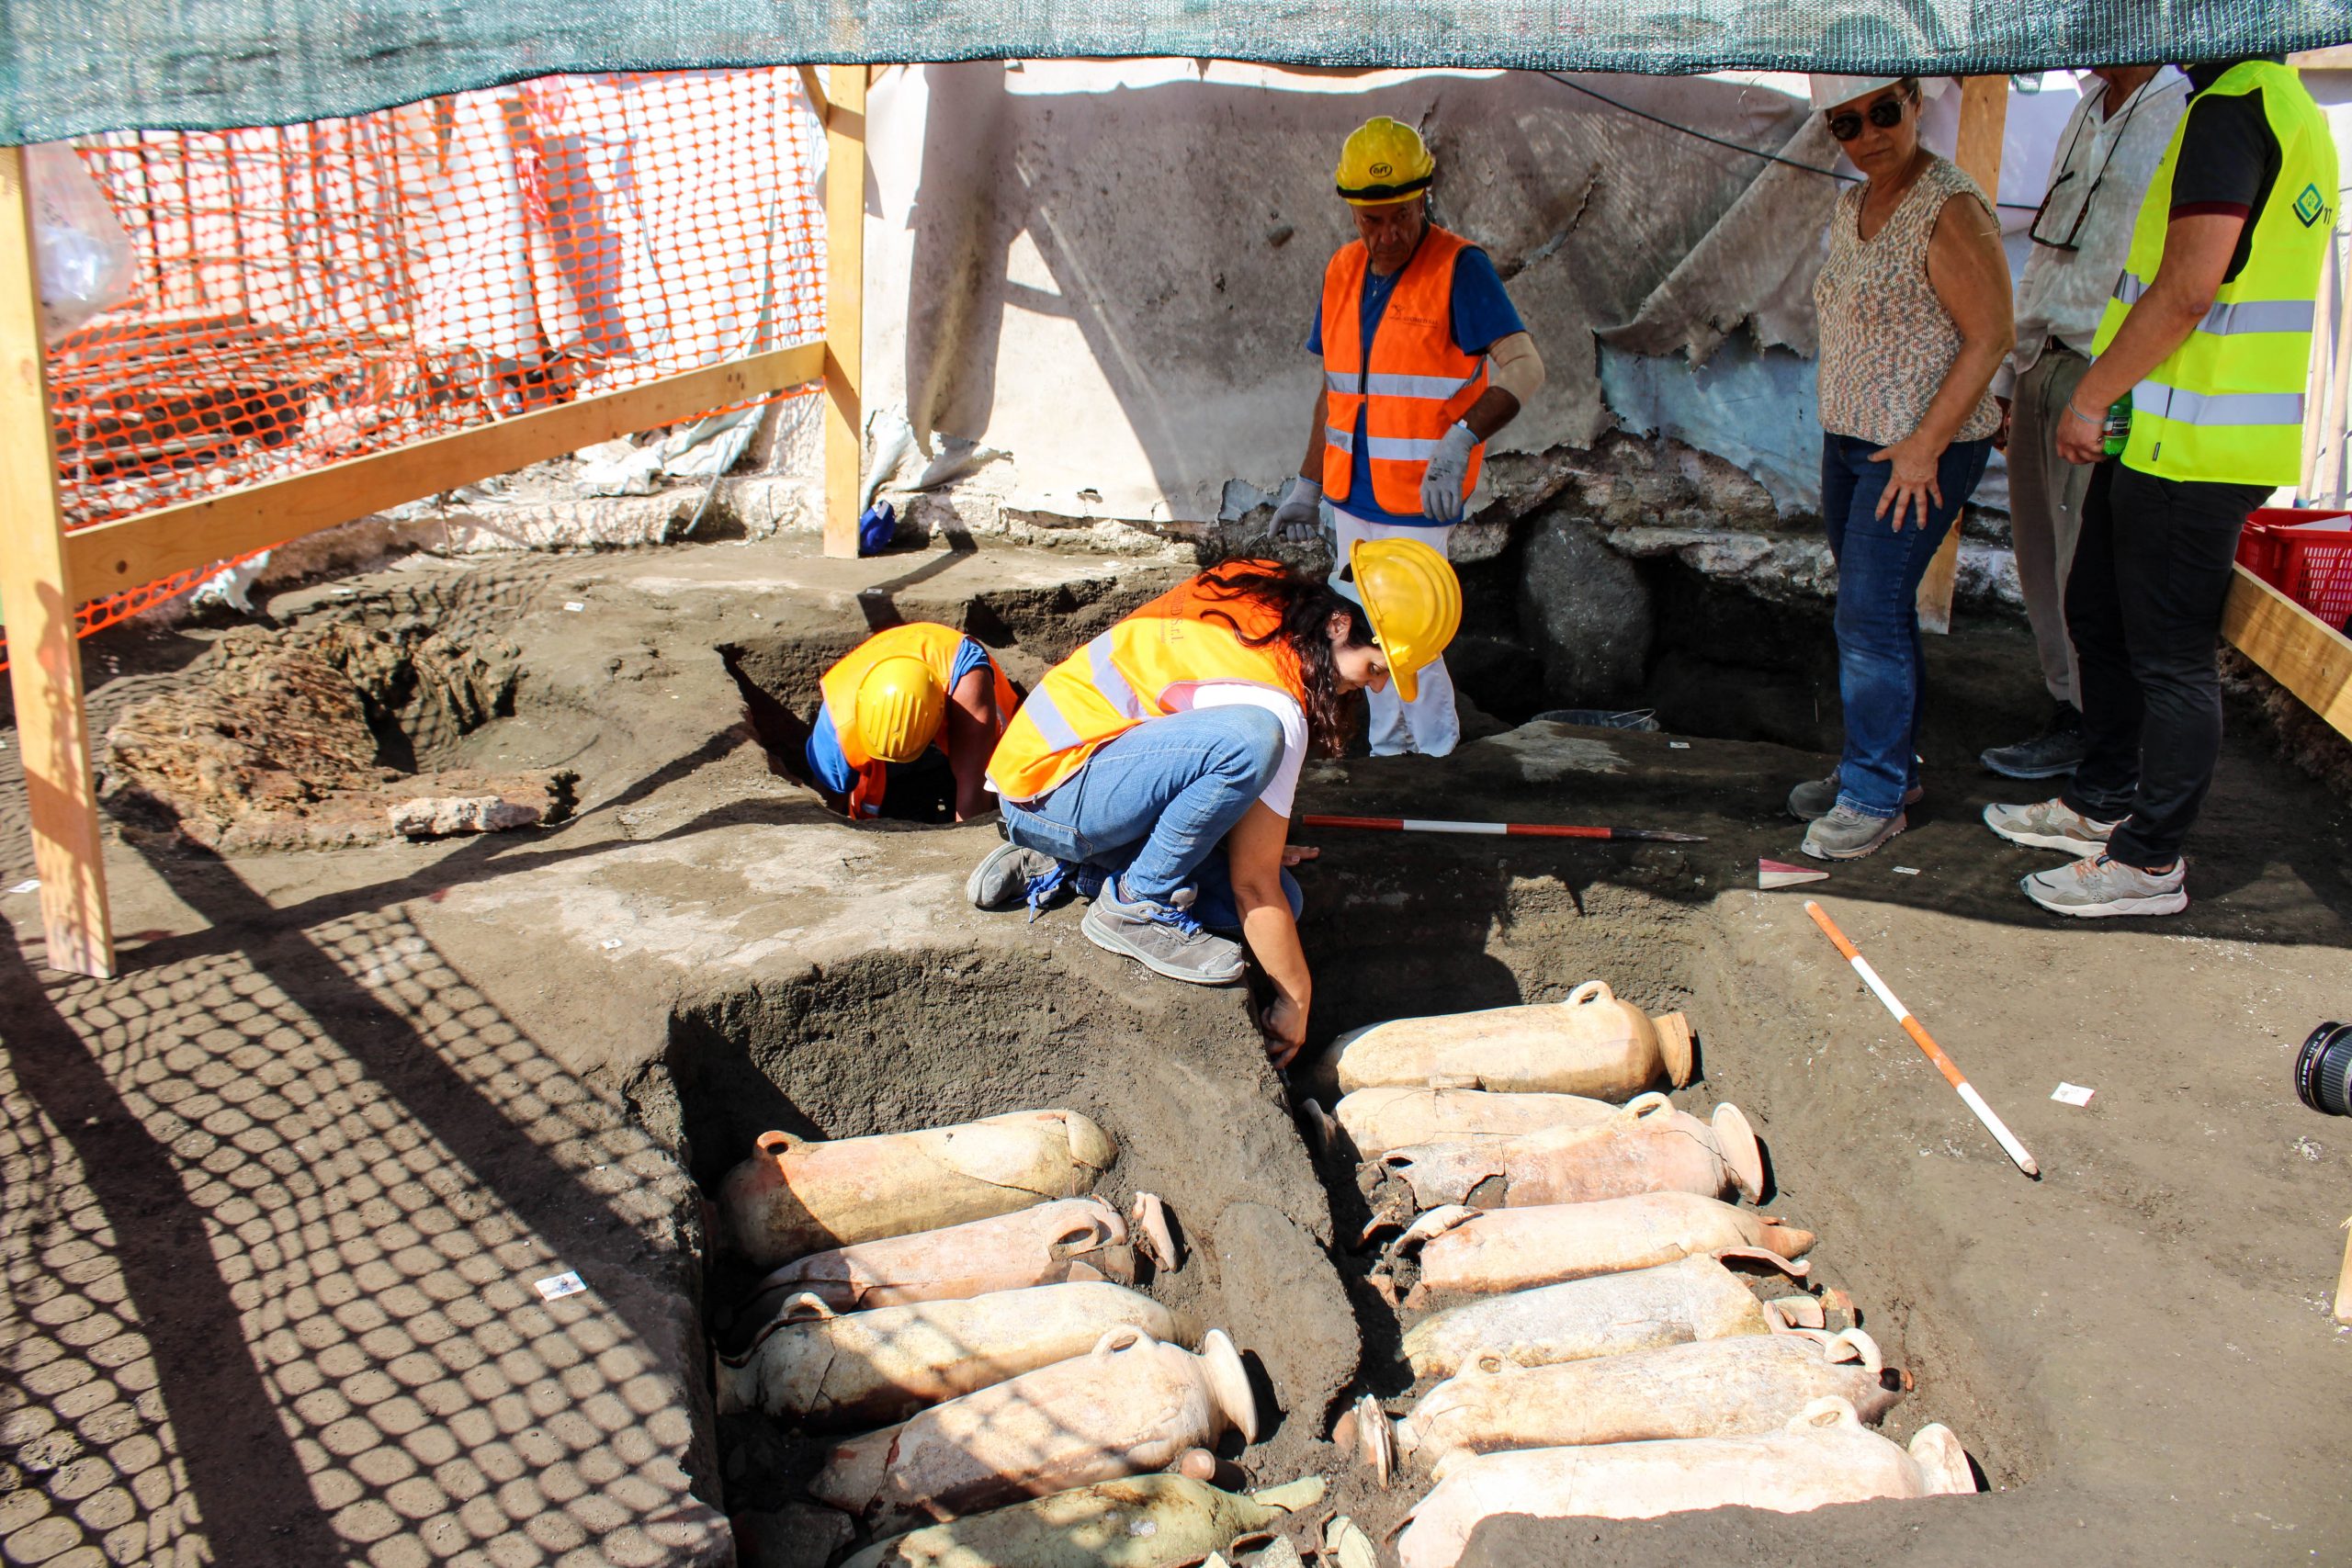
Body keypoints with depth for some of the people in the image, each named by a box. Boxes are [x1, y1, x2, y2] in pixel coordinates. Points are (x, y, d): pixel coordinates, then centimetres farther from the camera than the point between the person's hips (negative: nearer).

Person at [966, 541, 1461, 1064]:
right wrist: (1297, 999, -8)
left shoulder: (1264, 595, 1)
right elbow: (1252, 884, -19)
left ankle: (1052, 867, 8)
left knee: (1282, 899, -1)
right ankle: (1134, 907, -14)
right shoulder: (1272, 701, -24)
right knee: (1251, 741, -34)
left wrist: (1257, 840, 20)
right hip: (1048, 786, -10)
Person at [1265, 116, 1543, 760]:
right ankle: (1386, 753, 30)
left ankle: (1437, 759, 15)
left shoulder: (1459, 268, -13)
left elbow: (1524, 368, -25)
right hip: (1351, 493, 7)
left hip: (1419, 497, -7)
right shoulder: (1343, 272, 7)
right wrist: (1306, 487, 14)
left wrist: (1461, 441, -41)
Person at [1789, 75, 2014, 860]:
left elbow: (1991, 336, -18)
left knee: (1870, 616, -9)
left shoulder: (1949, 211, -16)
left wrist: (1924, 446, -20)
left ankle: (1876, 797, 0)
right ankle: (1893, 764, 26)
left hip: (1923, 449, -8)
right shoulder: (1852, 210, 10)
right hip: (1849, 439, 9)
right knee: (1873, 610, 14)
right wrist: (1836, 434, 15)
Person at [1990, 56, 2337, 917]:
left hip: (2186, 448, -11)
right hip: (2160, 437, 11)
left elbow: (2189, 289, -24)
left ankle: (2151, 862, 10)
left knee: (2169, 655, -1)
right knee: (2099, 616, 22)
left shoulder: (2230, 111, -18)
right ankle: (2101, 803, 35)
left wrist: (2092, 397, -14)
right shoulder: (2289, 112, 16)